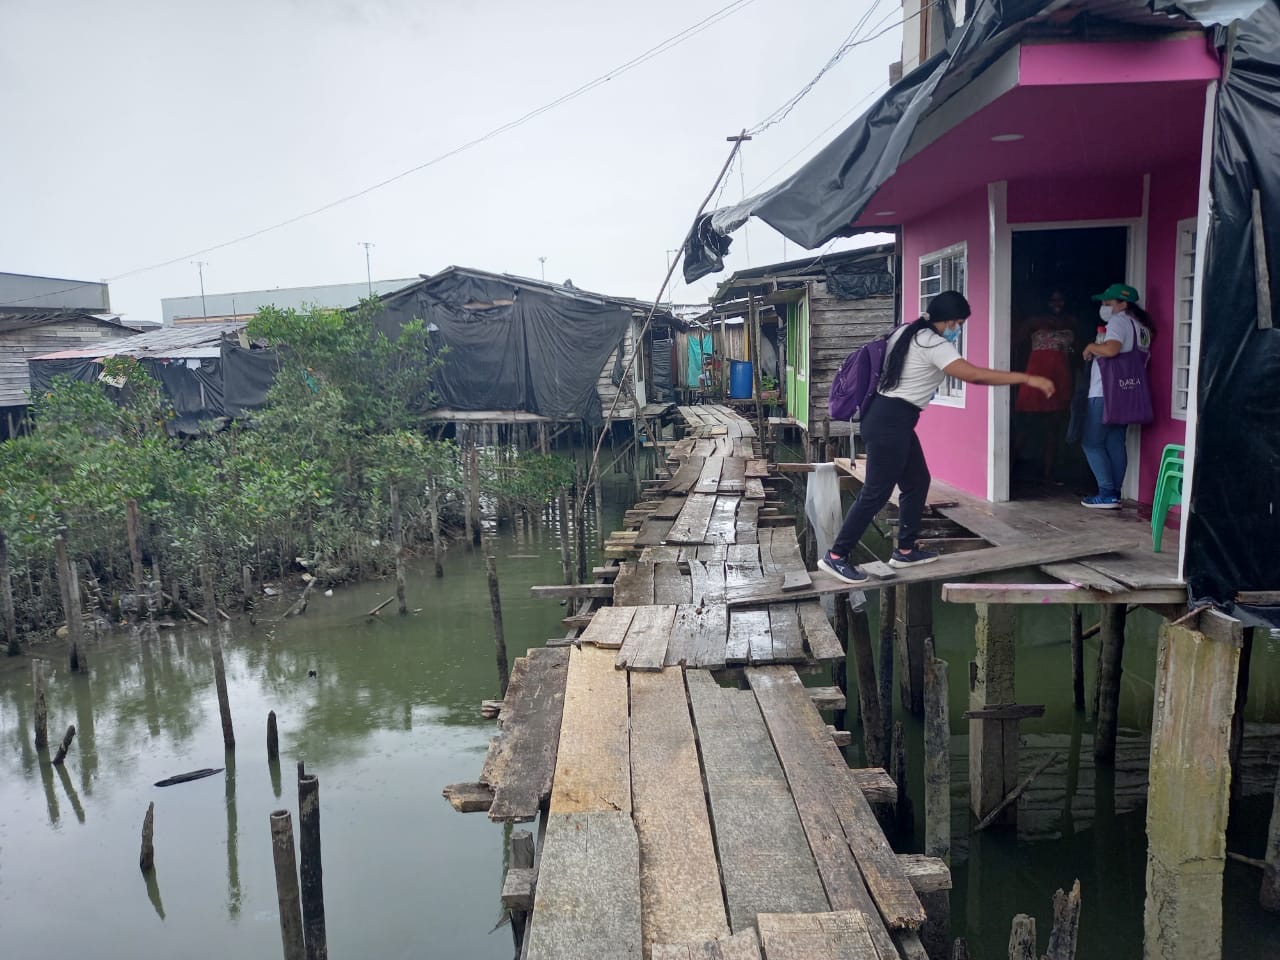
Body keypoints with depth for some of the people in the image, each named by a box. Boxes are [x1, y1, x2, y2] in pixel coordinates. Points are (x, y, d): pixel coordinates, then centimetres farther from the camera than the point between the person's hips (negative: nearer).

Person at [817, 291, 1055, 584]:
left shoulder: (907, 332, 13)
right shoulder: (934, 345, -16)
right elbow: (974, 375, -24)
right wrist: (1028, 378, -23)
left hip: (889, 418, 10)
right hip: (890, 422, -10)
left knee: (917, 481, 16)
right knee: (877, 493, -6)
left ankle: (905, 550, 23)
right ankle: (836, 556, -1)